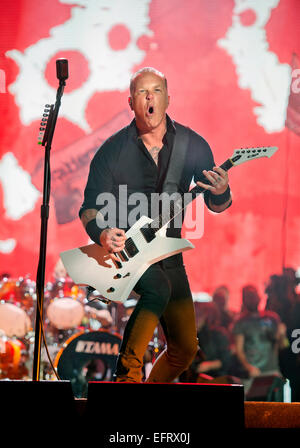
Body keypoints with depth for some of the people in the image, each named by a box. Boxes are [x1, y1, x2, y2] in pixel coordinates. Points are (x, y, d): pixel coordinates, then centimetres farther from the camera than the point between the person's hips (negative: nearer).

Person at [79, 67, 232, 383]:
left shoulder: (193, 144, -3)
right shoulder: (113, 150, -9)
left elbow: (215, 205, 3)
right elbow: (90, 206, -6)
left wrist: (221, 194, -21)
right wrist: (102, 235, -28)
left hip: (168, 255, 4)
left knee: (185, 348, 4)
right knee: (159, 287, -35)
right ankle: (127, 374, -23)